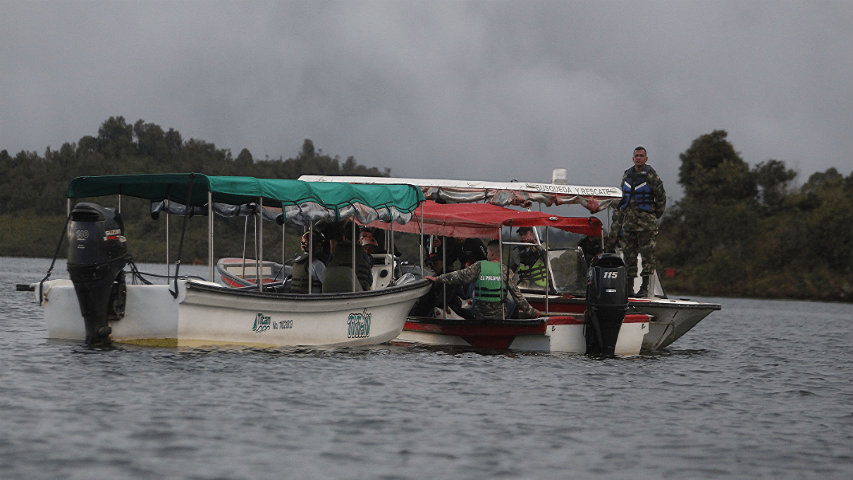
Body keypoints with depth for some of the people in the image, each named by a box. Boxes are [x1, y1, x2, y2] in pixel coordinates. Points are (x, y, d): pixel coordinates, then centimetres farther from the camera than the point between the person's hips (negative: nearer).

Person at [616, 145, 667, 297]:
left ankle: (645, 287, -5)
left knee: (647, 254, -6)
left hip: (646, 221, -5)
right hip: (629, 221, 6)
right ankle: (629, 286, 11)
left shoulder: (650, 175, -5)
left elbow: (661, 196, 0)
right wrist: (618, 218, 18)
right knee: (628, 253, 6)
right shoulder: (627, 175, 13)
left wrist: (656, 215, 4)